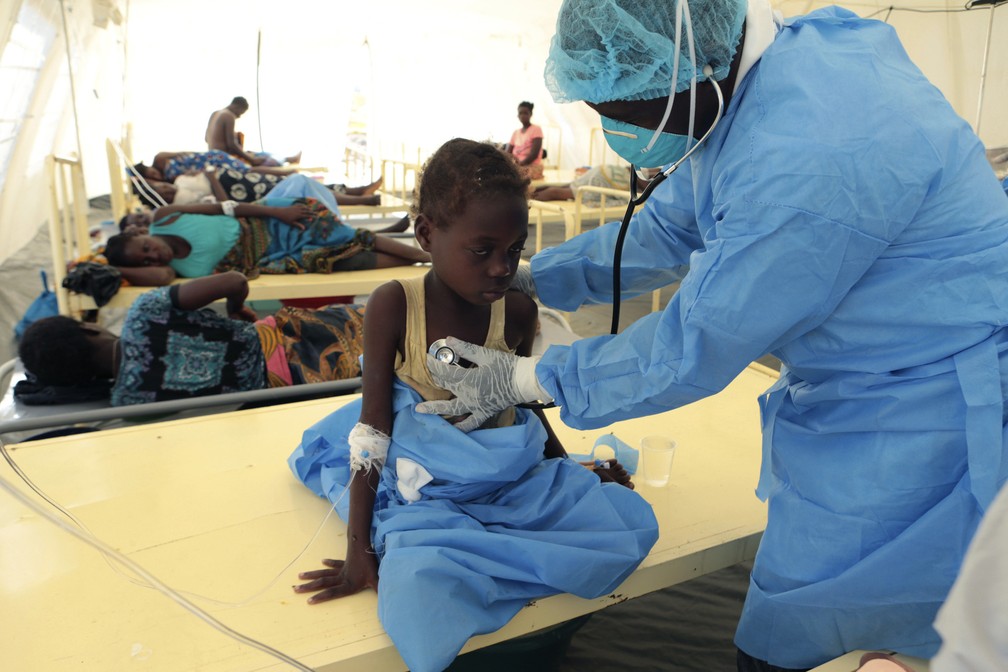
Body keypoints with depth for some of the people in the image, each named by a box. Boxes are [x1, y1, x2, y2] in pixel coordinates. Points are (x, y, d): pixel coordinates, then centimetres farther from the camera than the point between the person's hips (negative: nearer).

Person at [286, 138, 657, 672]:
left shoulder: (517, 312, -3)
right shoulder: (394, 306, -13)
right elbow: (372, 429, -12)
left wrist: (571, 469, 22)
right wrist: (359, 548, -13)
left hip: (514, 477, 5)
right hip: (425, 489, -4)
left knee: (631, 522, -13)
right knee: (422, 578, -36)